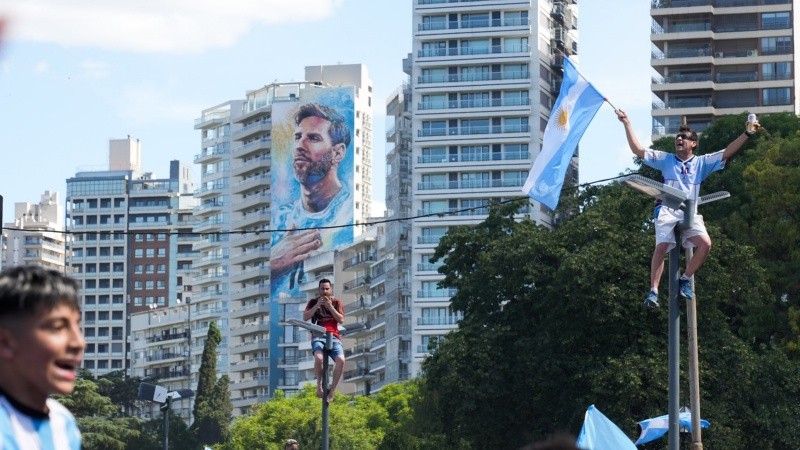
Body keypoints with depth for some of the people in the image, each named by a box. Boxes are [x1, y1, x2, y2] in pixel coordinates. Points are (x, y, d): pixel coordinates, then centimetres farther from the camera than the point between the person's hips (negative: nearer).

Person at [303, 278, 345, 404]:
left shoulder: (336, 302, 15)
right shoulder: (313, 302, 13)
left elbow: (341, 320, 3)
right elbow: (305, 317, 0)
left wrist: (330, 307, -7)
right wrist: (317, 305, -9)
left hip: (333, 337, 1)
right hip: (318, 336, -1)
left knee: (341, 360, -28)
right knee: (318, 358, -35)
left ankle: (332, 389, -17)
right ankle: (319, 383, -11)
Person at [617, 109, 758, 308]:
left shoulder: (702, 162, 17)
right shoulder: (665, 159, 16)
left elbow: (727, 153, 10)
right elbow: (638, 150, 11)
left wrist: (746, 134, 1)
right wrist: (627, 124, 5)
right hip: (667, 211, -1)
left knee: (705, 243, -23)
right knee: (661, 247, -22)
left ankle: (686, 279, -5)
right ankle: (653, 290, -19)